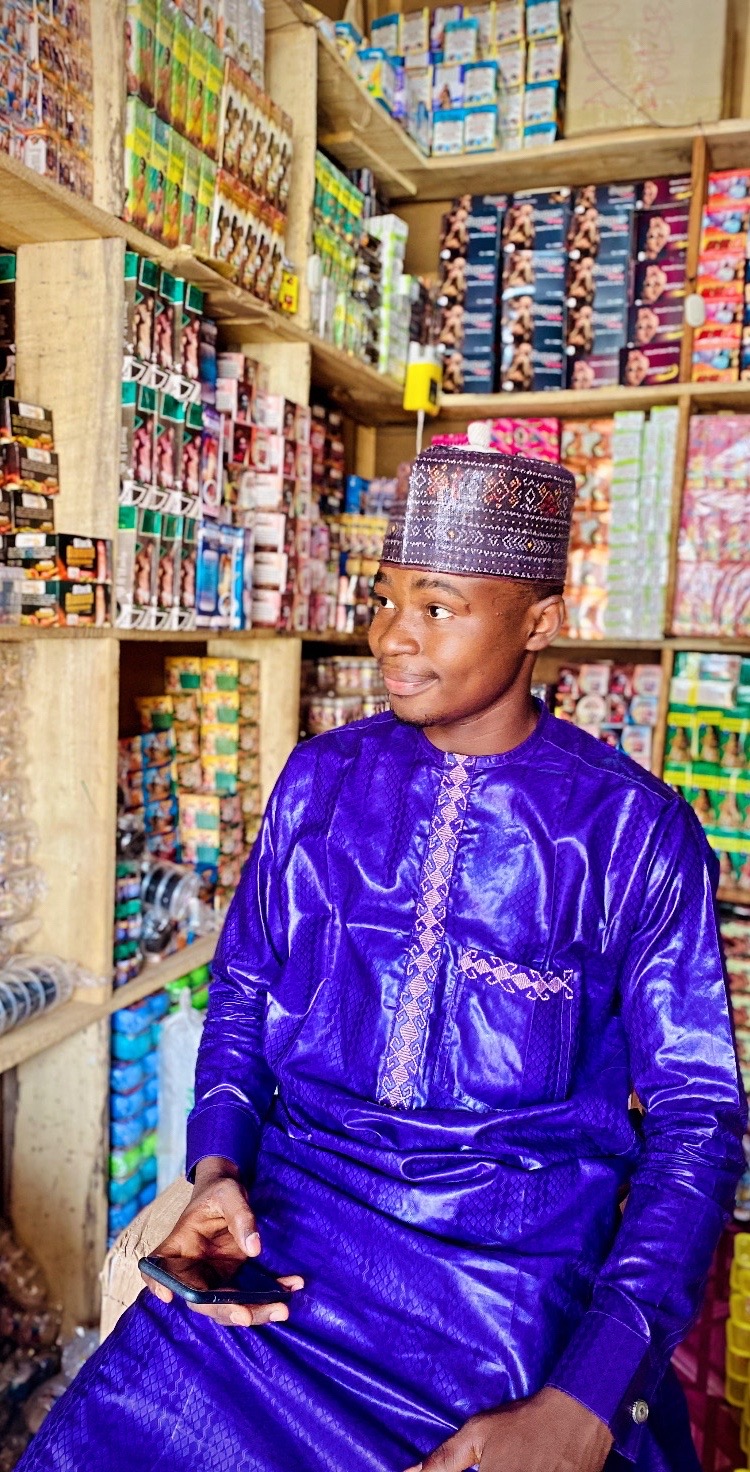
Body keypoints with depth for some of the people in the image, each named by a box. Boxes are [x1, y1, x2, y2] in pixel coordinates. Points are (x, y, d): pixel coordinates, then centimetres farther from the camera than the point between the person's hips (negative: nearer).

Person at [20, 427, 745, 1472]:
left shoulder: (635, 828, -7)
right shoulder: (320, 777, 3)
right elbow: (243, 986, 11)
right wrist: (217, 1171, -7)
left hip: (525, 1272, -1)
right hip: (285, 1231, 2)